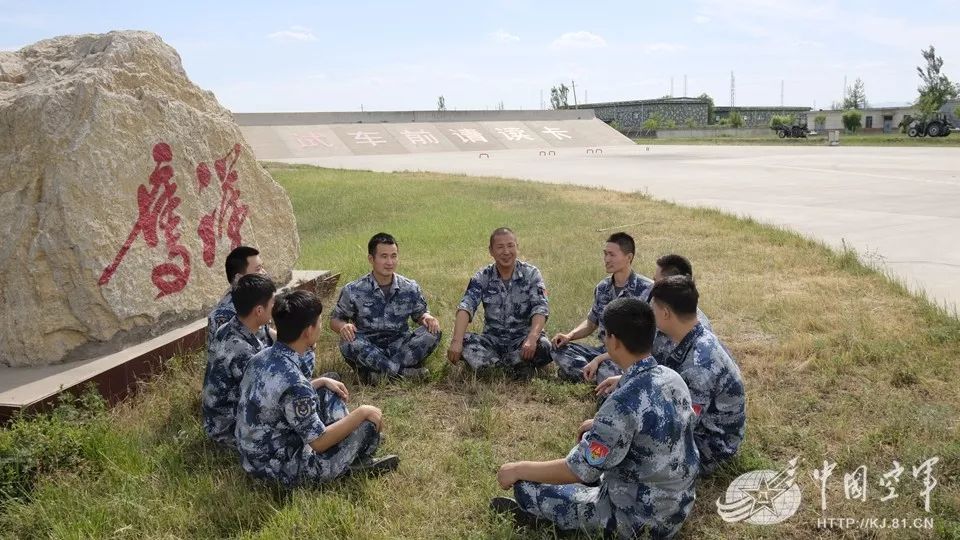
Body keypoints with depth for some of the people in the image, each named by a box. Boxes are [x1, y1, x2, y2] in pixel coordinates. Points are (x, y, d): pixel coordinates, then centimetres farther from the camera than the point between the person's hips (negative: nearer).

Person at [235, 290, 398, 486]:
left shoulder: (262, 357, -4)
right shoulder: (292, 381, -31)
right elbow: (319, 442, -23)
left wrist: (321, 381, 11)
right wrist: (362, 412, -13)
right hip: (282, 469, -9)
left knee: (329, 392, 16)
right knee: (370, 420, -3)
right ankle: (353, 462, 27)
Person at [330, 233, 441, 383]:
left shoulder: (410, 288, 0)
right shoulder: (353, 291, -5)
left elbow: (419, 314, 14)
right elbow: (335, 320, 4)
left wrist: (427, 317, -11)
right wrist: (343, 326, -21)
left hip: (400, 347, 2)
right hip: (367, 351, -2)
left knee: (433, 332, -21)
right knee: (348, 342, -34)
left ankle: (379, 372, -24)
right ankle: (404, 371, -25)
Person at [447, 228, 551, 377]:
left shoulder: (531, 274, -4)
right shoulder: (482, 277, -2)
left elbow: (540, 308, -17)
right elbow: (466, 307, -16)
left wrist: (532, 338, -37)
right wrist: (456, 341, -34)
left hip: (522, 338, -1)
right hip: (492, 339, 1)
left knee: (543, 347, -32)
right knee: (464, 342, -27)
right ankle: (517, 365, -24)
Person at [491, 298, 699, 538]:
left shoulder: (625, 402, -30)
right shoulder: (672, 378, -5)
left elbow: (579, 470, -22)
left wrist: (519, 469, -10)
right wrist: (601, 424, 22)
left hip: (640, 519, -8)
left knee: (526, 487, -1)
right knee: (592, 441, 26)